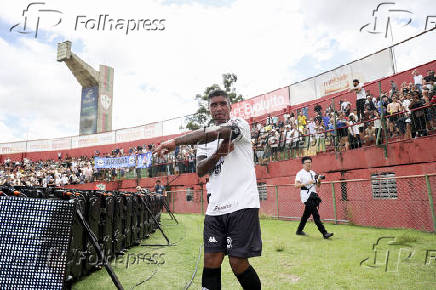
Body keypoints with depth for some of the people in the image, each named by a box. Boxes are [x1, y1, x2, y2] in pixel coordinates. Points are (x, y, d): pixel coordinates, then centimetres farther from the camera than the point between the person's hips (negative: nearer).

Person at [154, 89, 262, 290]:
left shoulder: (240, 124, -1)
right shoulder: (205, 140, 17)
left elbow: (214, 132, -22)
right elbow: (200, 170, 4)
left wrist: (175, 142, -23)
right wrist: (218, 153, -14)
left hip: (242, 204, -5)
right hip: (215, 208, 5)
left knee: (238, 263, -2)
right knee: (211, 261, 2)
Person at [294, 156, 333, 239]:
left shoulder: (313, 173, 16)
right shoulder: (300, 173, -5)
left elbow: (317, 186, 18)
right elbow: (296, 185, -13)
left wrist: (319, 181, -3)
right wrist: (307, 183, -23)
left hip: (313, 196, 7)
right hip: (306, 196, -7)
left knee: (307, 214, 13)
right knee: (316, 215, -12)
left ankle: (299, 230, 26)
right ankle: (324, 233, -12)